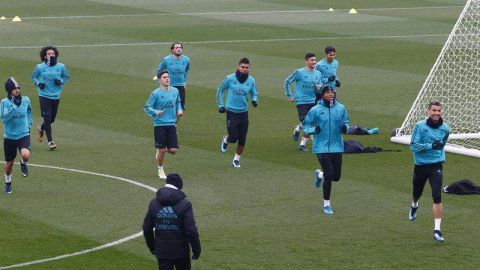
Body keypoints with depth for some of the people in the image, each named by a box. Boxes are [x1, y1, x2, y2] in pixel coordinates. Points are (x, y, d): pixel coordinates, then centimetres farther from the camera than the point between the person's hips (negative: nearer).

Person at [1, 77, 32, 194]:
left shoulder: (25, 100, -2)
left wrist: (29, 124, 17)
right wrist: (14, 106, -30)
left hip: (24, 135, 1)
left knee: (26, 155, -28)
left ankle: (23, 163, 10)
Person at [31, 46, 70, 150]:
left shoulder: (61, 67, -1)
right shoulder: (40, 67, -4)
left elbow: (66, 77, 13)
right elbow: (34, 77, 12)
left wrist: (60, 81, -8)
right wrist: (38, 83, -8)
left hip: (56, 96, 3)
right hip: (44, 96, -3)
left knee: (52, 118, 12)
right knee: (47, 118, -10)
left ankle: (41, 128, 45)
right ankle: (50, 142, -5)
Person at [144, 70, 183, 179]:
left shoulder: (175, 91, 6)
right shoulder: (156, 93, -8)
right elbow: (146, 107, -5)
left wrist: (179, 110, 5)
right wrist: (156, 112, -22)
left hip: (171, 124, 4)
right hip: (159, 125, -4)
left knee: (173, 150, -2)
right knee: (161, 150, -2)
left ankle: (160, 151, 31)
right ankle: (160, 170, 19)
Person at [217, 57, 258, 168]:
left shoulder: (251, 80, 0)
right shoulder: (230, 79, -8)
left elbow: (254, 93, 12)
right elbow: (220, 91, 5)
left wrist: (254, 100, -10)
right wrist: (220, 105, 1)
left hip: (244, 112, 3)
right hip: (231, 112, -3)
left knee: (242, 139, 5)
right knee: (233, 138, -8)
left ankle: (236, 159, 24)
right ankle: (225, 140, 28)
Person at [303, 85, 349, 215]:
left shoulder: (341, 108, 3)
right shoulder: (315, 110, -5)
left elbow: (346, 122, 15)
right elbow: (305, 125, 4)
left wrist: (345, 127, -8)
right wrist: (313, 130, -16)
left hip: (337, 147, 4)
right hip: (322, 148, -4)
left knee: (336, 177, 8)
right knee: (329, 175, -9)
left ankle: (320, 174, 43)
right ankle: (326, 204, 7)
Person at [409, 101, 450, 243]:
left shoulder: (445, 128, 1)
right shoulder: (420, 126, -9)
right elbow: (413, 145, -16)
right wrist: (431, 146, -24)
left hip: (436, 166, 0)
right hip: (420, 166, 0)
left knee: (437, 197, -15)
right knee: (417, 193, 20)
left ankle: (437, 230, -15)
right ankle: (414, 206, 59)